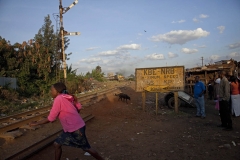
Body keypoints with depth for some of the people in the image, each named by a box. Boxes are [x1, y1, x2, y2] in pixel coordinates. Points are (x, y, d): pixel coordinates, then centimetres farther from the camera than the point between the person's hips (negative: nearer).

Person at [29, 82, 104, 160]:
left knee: (87, 148, 9)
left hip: (76, 129, -9)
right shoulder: (67, 97, 2)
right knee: (57, 144, 13)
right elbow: (79, 107, 8)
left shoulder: (58, 99, -21)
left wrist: (36, 123, -4)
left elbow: (50, 118, -17)